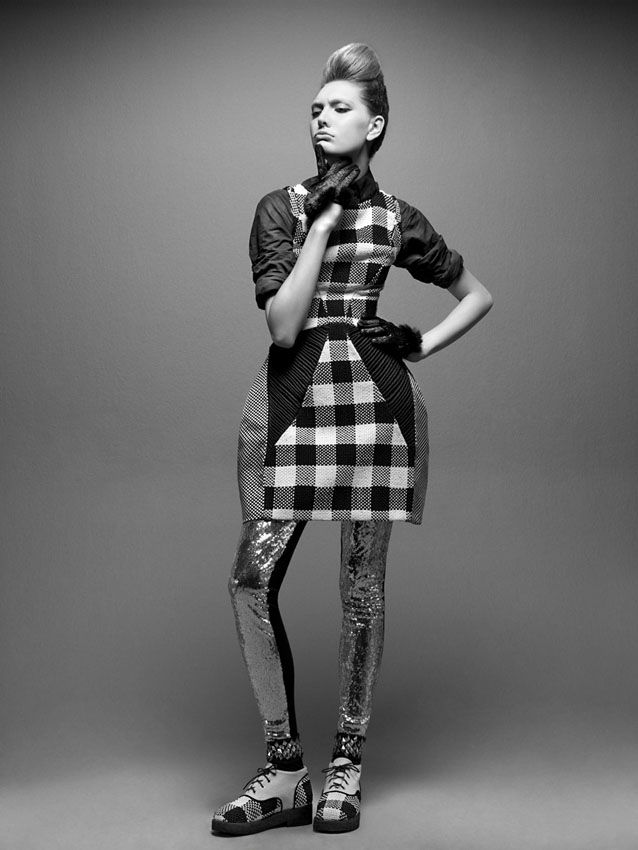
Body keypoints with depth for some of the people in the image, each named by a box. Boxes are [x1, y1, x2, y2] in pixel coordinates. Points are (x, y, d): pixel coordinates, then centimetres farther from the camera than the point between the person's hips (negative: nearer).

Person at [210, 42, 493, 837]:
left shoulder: (398, 218, 7)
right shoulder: (280, 207, 5)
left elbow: (478, 293, 19)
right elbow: (282, 323, -9)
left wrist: (424, 344, 5)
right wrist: (324, 221, -10)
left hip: (374, 394, 0)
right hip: (294, 394, 1)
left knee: (362, 587, 3)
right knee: (252, 578, -7)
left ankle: (346, 765, 18)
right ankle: (284, 772, 5)